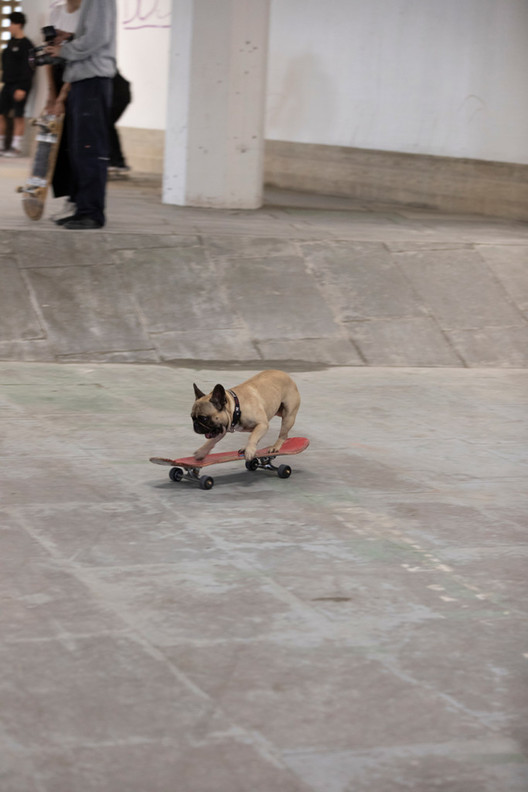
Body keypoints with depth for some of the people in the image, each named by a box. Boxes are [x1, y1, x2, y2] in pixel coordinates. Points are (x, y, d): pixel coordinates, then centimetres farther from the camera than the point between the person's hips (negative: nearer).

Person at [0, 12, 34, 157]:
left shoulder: (26, 45, -9)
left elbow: (27, 68, -14)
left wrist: (22, 88, -20)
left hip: (19, 85, -8)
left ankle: (16, 147, -1)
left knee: (18, 115, -4)